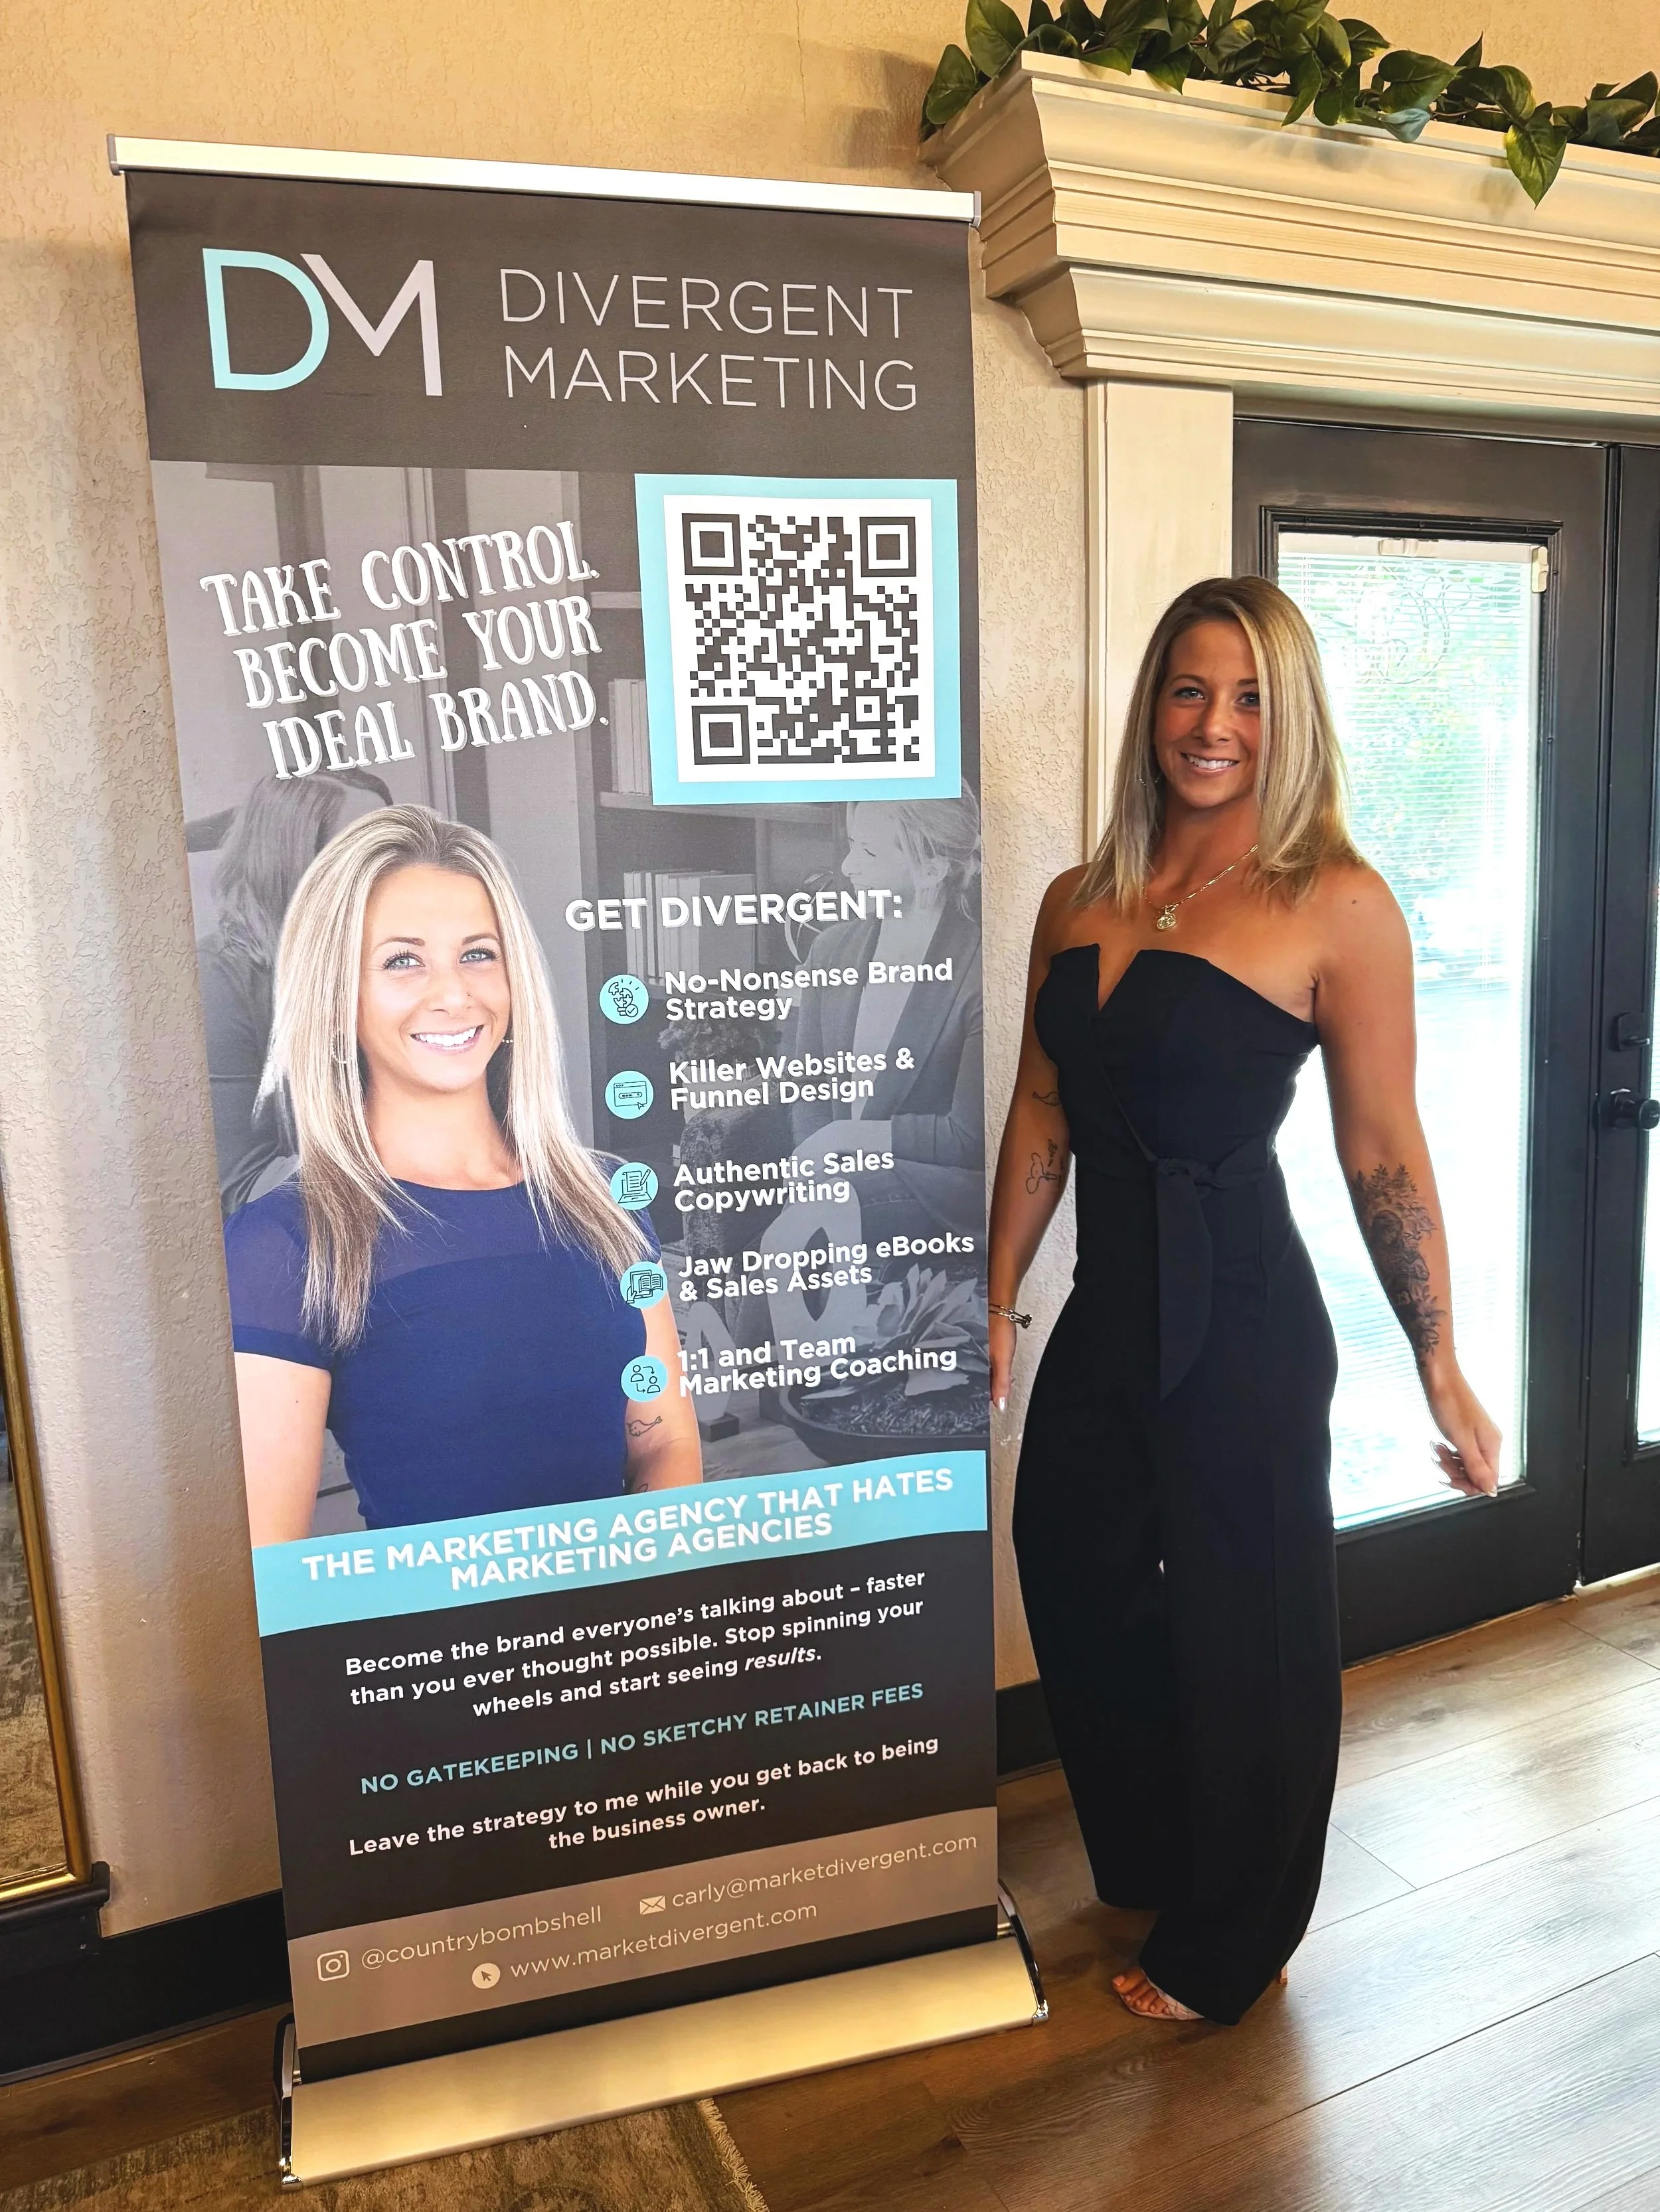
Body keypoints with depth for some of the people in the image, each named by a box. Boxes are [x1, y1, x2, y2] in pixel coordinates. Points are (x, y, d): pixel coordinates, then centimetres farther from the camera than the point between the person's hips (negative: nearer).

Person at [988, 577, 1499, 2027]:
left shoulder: (1336, 906, -10)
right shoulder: (1080, 903, 6)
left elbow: (1384, 1152, -9)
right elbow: (1041, 1115, 9)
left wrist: (1444, 1374, -5)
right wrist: (998, 1303, 10)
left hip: (1242, 1325, -5)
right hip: (1108, 1313, 6)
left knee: (1242, 1633, 11)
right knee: (1078, 1584, 18)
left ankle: (1228, 1949, 39)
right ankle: (1144, 1870, 48)